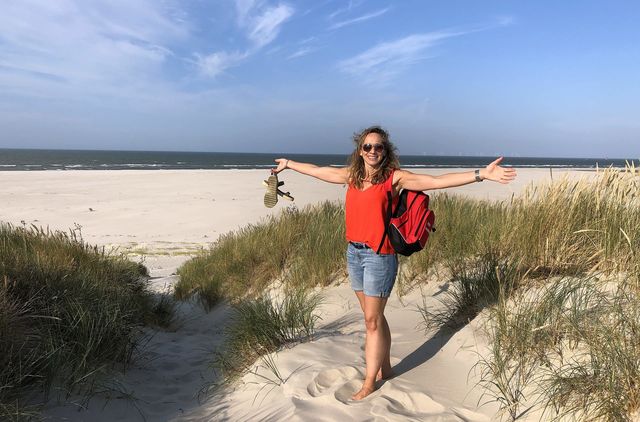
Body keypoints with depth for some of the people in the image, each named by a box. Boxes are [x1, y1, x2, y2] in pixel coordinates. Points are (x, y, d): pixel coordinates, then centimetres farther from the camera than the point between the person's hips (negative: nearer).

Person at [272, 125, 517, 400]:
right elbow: (318, 171, 22)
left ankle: (369, 383, 16)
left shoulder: (394, 177, -8)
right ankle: (385, 368, 33)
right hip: (353, 252, 6)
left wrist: (482, 174, -25)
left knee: (372, 320, 2)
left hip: (379, 255, -5)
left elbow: (437, 181, -16)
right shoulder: (351, 175, 8)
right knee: (373, 316, 16)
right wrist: (289, 164, 34)